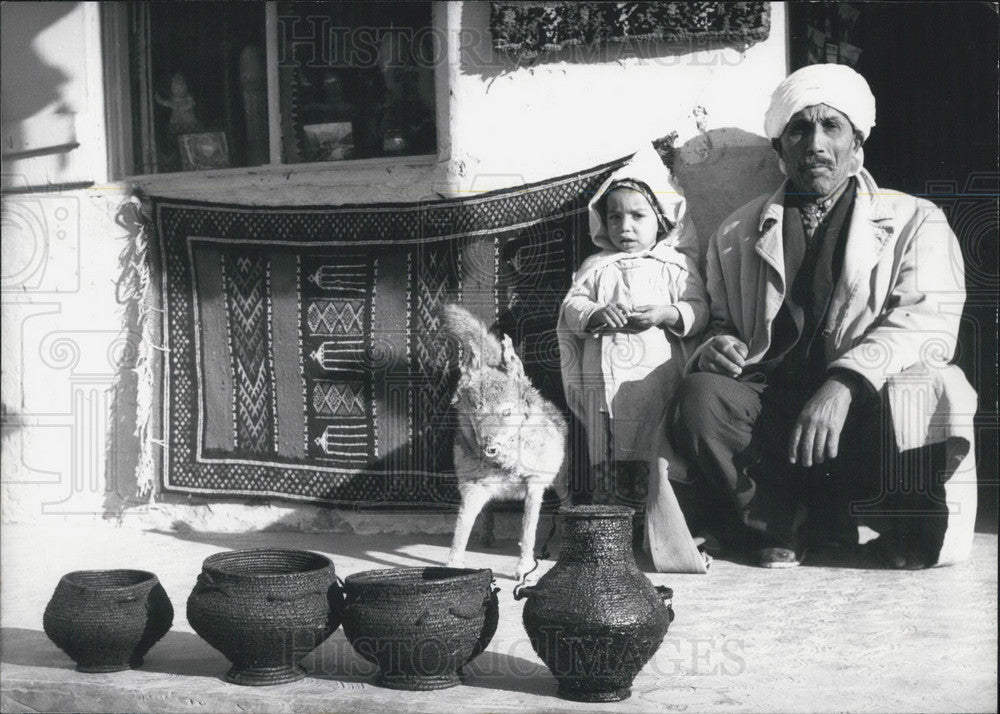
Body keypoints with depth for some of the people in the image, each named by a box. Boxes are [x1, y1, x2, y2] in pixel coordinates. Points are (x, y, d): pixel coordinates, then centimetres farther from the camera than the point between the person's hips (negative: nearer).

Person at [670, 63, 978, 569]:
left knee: (913, 402, -36)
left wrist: (845, 382, -23)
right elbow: (717, 322, 20)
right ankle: (781, 525, -10)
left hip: (861, 403, -2)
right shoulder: (737, 234, 21)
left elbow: (929, 323, -5)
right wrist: (714, 348, -8)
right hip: (768, 403, 2)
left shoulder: (915, 221, 11)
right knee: (700, 395, -30)